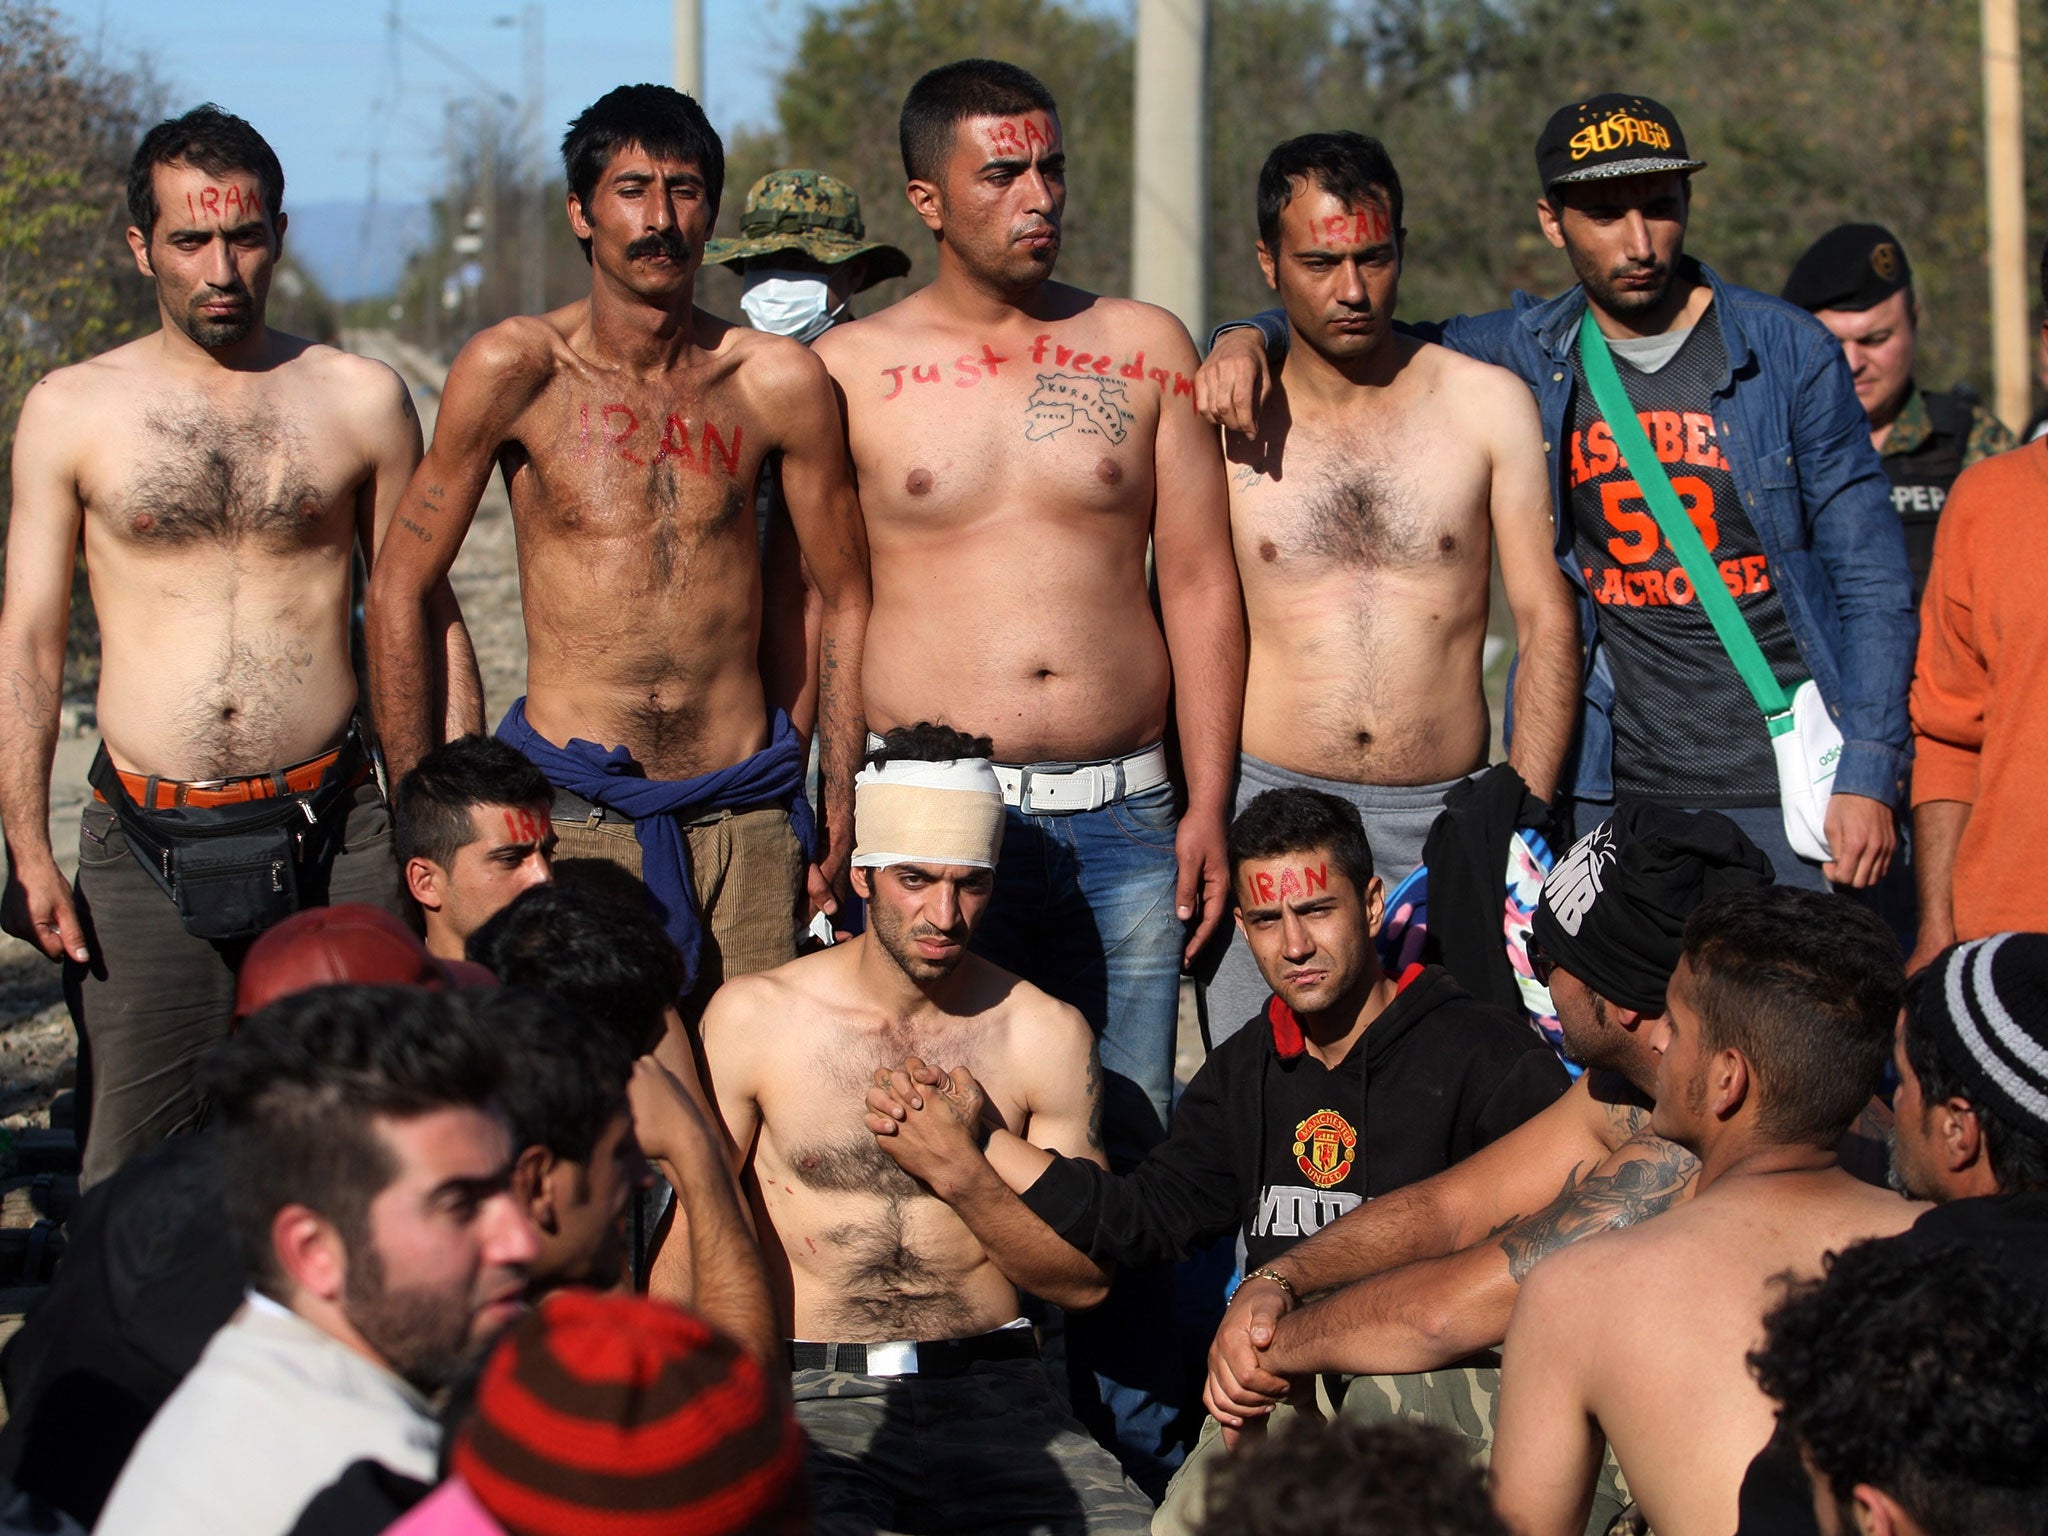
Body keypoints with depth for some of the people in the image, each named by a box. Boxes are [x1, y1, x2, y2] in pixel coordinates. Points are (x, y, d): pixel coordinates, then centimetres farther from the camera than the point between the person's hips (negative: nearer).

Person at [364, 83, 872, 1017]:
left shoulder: (778, 382, 2)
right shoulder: (515, 371, -3)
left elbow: (846, 601, 13)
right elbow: (398, 591, 2)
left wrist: (841, 812, 8)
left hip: (744, 814, 2)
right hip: (575, 816, -2)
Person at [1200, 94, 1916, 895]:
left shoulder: (1787, 351, 1)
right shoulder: (1528, 355, 7)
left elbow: (1871, 581, 2)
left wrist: (1869, 774, -6)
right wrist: (1247, 339, -3)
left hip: (1787, 795, -2)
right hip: (1614, 791, 2)